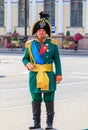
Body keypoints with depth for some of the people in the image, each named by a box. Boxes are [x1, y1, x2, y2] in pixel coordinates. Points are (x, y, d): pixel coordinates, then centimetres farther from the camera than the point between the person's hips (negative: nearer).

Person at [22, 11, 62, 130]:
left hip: (49, 76, -1)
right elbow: (25, 58, 11)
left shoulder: (52, 44, 3)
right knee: (36, 100, 6)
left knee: (49, 100, 1)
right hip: (35, 76, 1)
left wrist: (59, 74, -1)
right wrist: (27, 64, -11)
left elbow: (57, 60, 5)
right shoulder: (30, 44, 4)